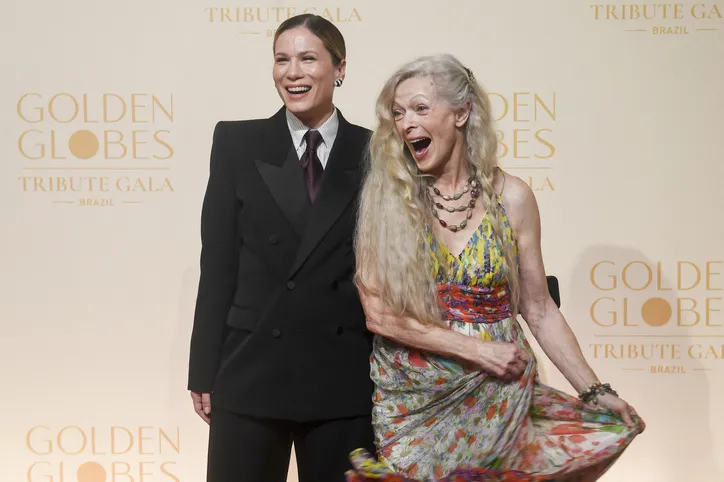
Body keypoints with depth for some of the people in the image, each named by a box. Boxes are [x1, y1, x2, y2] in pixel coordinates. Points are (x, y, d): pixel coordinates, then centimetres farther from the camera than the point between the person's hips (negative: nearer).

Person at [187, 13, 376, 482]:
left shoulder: (372, 152, 3)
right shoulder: (238, 142, 3)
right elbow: (218, 262, 1)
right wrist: (204, 370, -1)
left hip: (345, 376, 0)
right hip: (250, 370, 0)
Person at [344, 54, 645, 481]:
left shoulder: (511, 197, -4)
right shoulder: (385, 197, -6)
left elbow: (539, 309, 2)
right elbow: (377, 312, -10)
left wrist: (595, 391, -4)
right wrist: (473, 348, -15)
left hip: (496, 395, 1)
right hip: (412, 396, 0)